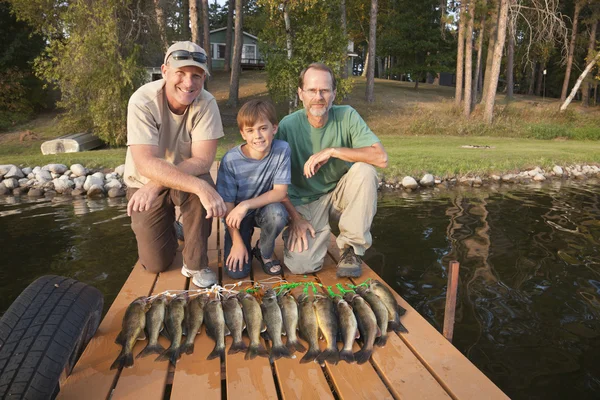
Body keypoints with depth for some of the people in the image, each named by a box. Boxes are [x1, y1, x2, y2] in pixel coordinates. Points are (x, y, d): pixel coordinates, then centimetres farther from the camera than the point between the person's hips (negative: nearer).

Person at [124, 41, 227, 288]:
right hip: (144, 182, -1)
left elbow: (202, 160, -25)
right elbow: (146, 164, -34)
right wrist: (201, 187, -46)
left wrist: (157, 184, -37)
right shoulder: (143, 101, -25)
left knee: (201, 185, -35)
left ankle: (196, 264, -12)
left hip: (187, 176, 1)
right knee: (156, 264, -1)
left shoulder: (206, 103, -20)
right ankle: (170, 227, 34)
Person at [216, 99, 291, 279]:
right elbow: (228, 203, -14)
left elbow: (280, 192, -19)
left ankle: (264, 253, -3)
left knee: (277, 212, -35)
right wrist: (237, 241, -14)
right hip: (238, 215, -1)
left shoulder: (282, 150, -20)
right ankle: (246, 238, 21)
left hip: (265, 209, 1)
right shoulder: (231, 160, -22)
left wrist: (246, 205, -31)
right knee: (237, 271, -14)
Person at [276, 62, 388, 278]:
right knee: (301, 265, -21)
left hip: (340, 193, 2)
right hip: (305, 201, -1)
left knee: (365, 170, -30)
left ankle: (352, 248, -13)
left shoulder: (347, 116, -11)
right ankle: (321, 231, 16)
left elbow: (381, 158, -23)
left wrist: (332, 151, -28)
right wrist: (295, 218, -13)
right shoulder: (288, 126, -14)